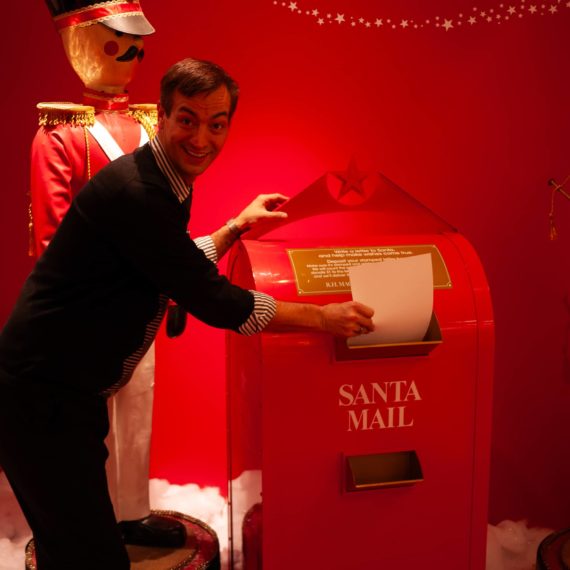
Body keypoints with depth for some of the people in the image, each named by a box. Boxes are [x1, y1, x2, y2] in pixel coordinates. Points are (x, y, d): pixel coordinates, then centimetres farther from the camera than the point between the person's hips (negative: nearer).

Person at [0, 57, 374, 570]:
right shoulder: (132, 191, -23)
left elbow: (181, 268, 25)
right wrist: (323, 318, -14)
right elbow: (213, 301, -22)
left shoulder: (170, 184, 8)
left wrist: (237, 227, 21)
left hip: (71, 395, 10)